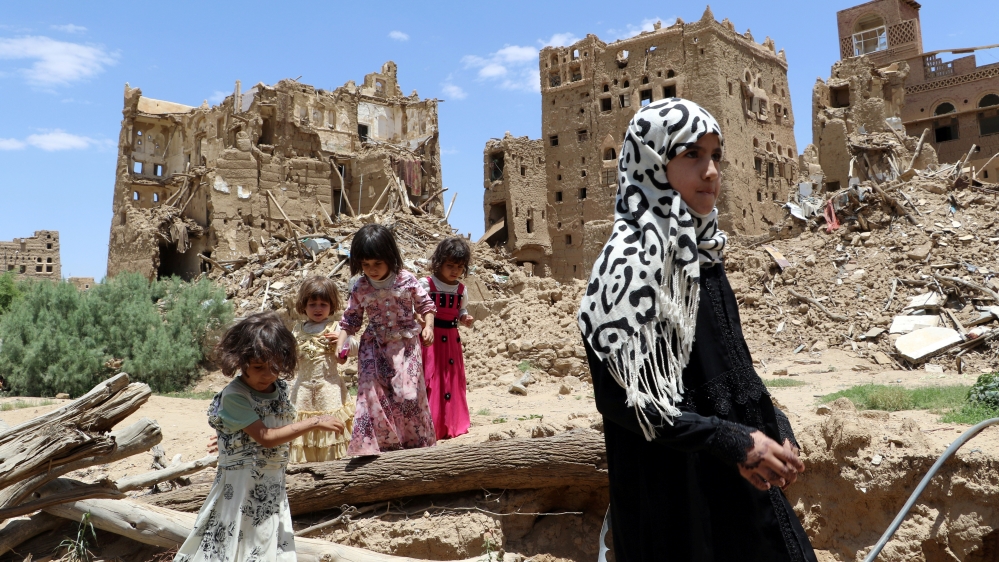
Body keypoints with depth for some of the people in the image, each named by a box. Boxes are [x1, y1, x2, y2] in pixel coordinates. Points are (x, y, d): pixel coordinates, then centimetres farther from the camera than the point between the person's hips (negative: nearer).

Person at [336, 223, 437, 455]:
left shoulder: (406, 280, -9)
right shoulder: (360, 288, -5)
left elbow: (425, 304, 4)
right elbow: (350, 319, 4)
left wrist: (428, 326, -11)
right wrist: (340, 344, -8)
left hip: (405, 345, -1)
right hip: (374, 347, 2)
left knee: (408, 394, -5)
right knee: (372, 395, -2)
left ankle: (417, 443, 14)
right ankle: (372, 447, 10)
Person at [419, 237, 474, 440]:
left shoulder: (461, 289, 9)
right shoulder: (426, 284, -8)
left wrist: (466, 319, -2)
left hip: (452, 339, 6)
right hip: (430, 338, -6)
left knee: (453, 380, 11)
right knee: (429, 380, -7)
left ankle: (452, 424, 23)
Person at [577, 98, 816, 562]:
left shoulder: (701, 251, 7)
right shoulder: (630, 262, -18)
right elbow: (620, 396, -21)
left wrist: (774, 428, 2)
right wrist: (734, 442, -19)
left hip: (736, 474, 8)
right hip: (675, 488, -8)